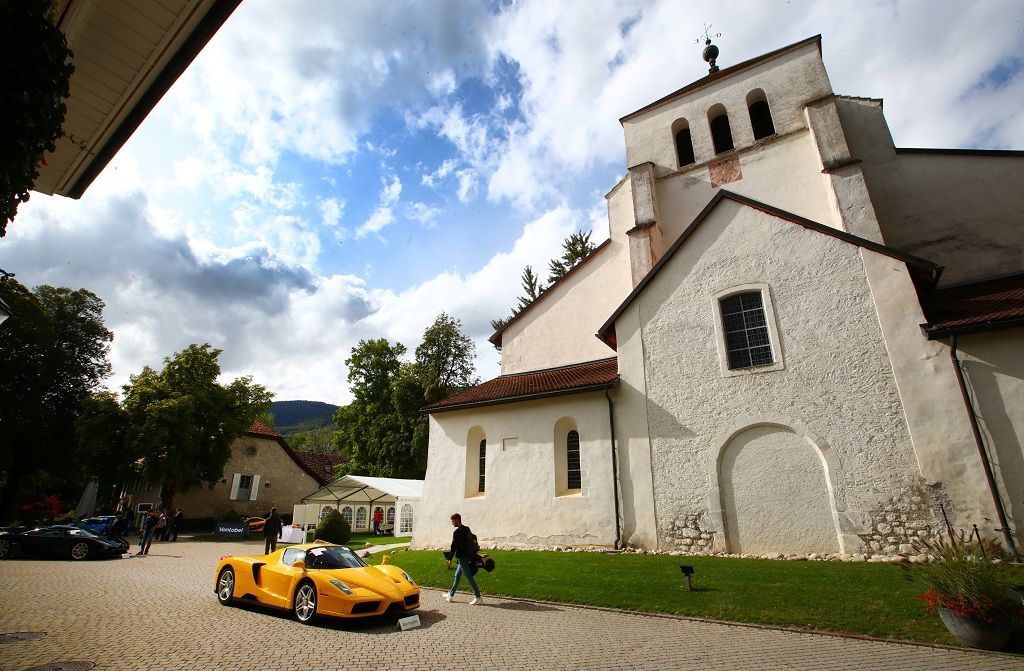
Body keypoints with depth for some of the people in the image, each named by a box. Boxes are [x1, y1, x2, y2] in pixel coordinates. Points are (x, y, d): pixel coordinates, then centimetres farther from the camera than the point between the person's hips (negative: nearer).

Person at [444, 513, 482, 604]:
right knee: (457, 576, 18)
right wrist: (471, 555, 21)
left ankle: (478, 597, -2)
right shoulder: (467, 529, 11)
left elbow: (454, 546, -16)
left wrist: (449, 559, -10)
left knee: (469, 577, -5)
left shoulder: (457, 532, -15)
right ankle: (450, 594, 28)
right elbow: (473, 540, 16)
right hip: (468, 556, 9)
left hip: (462, 557, -9)